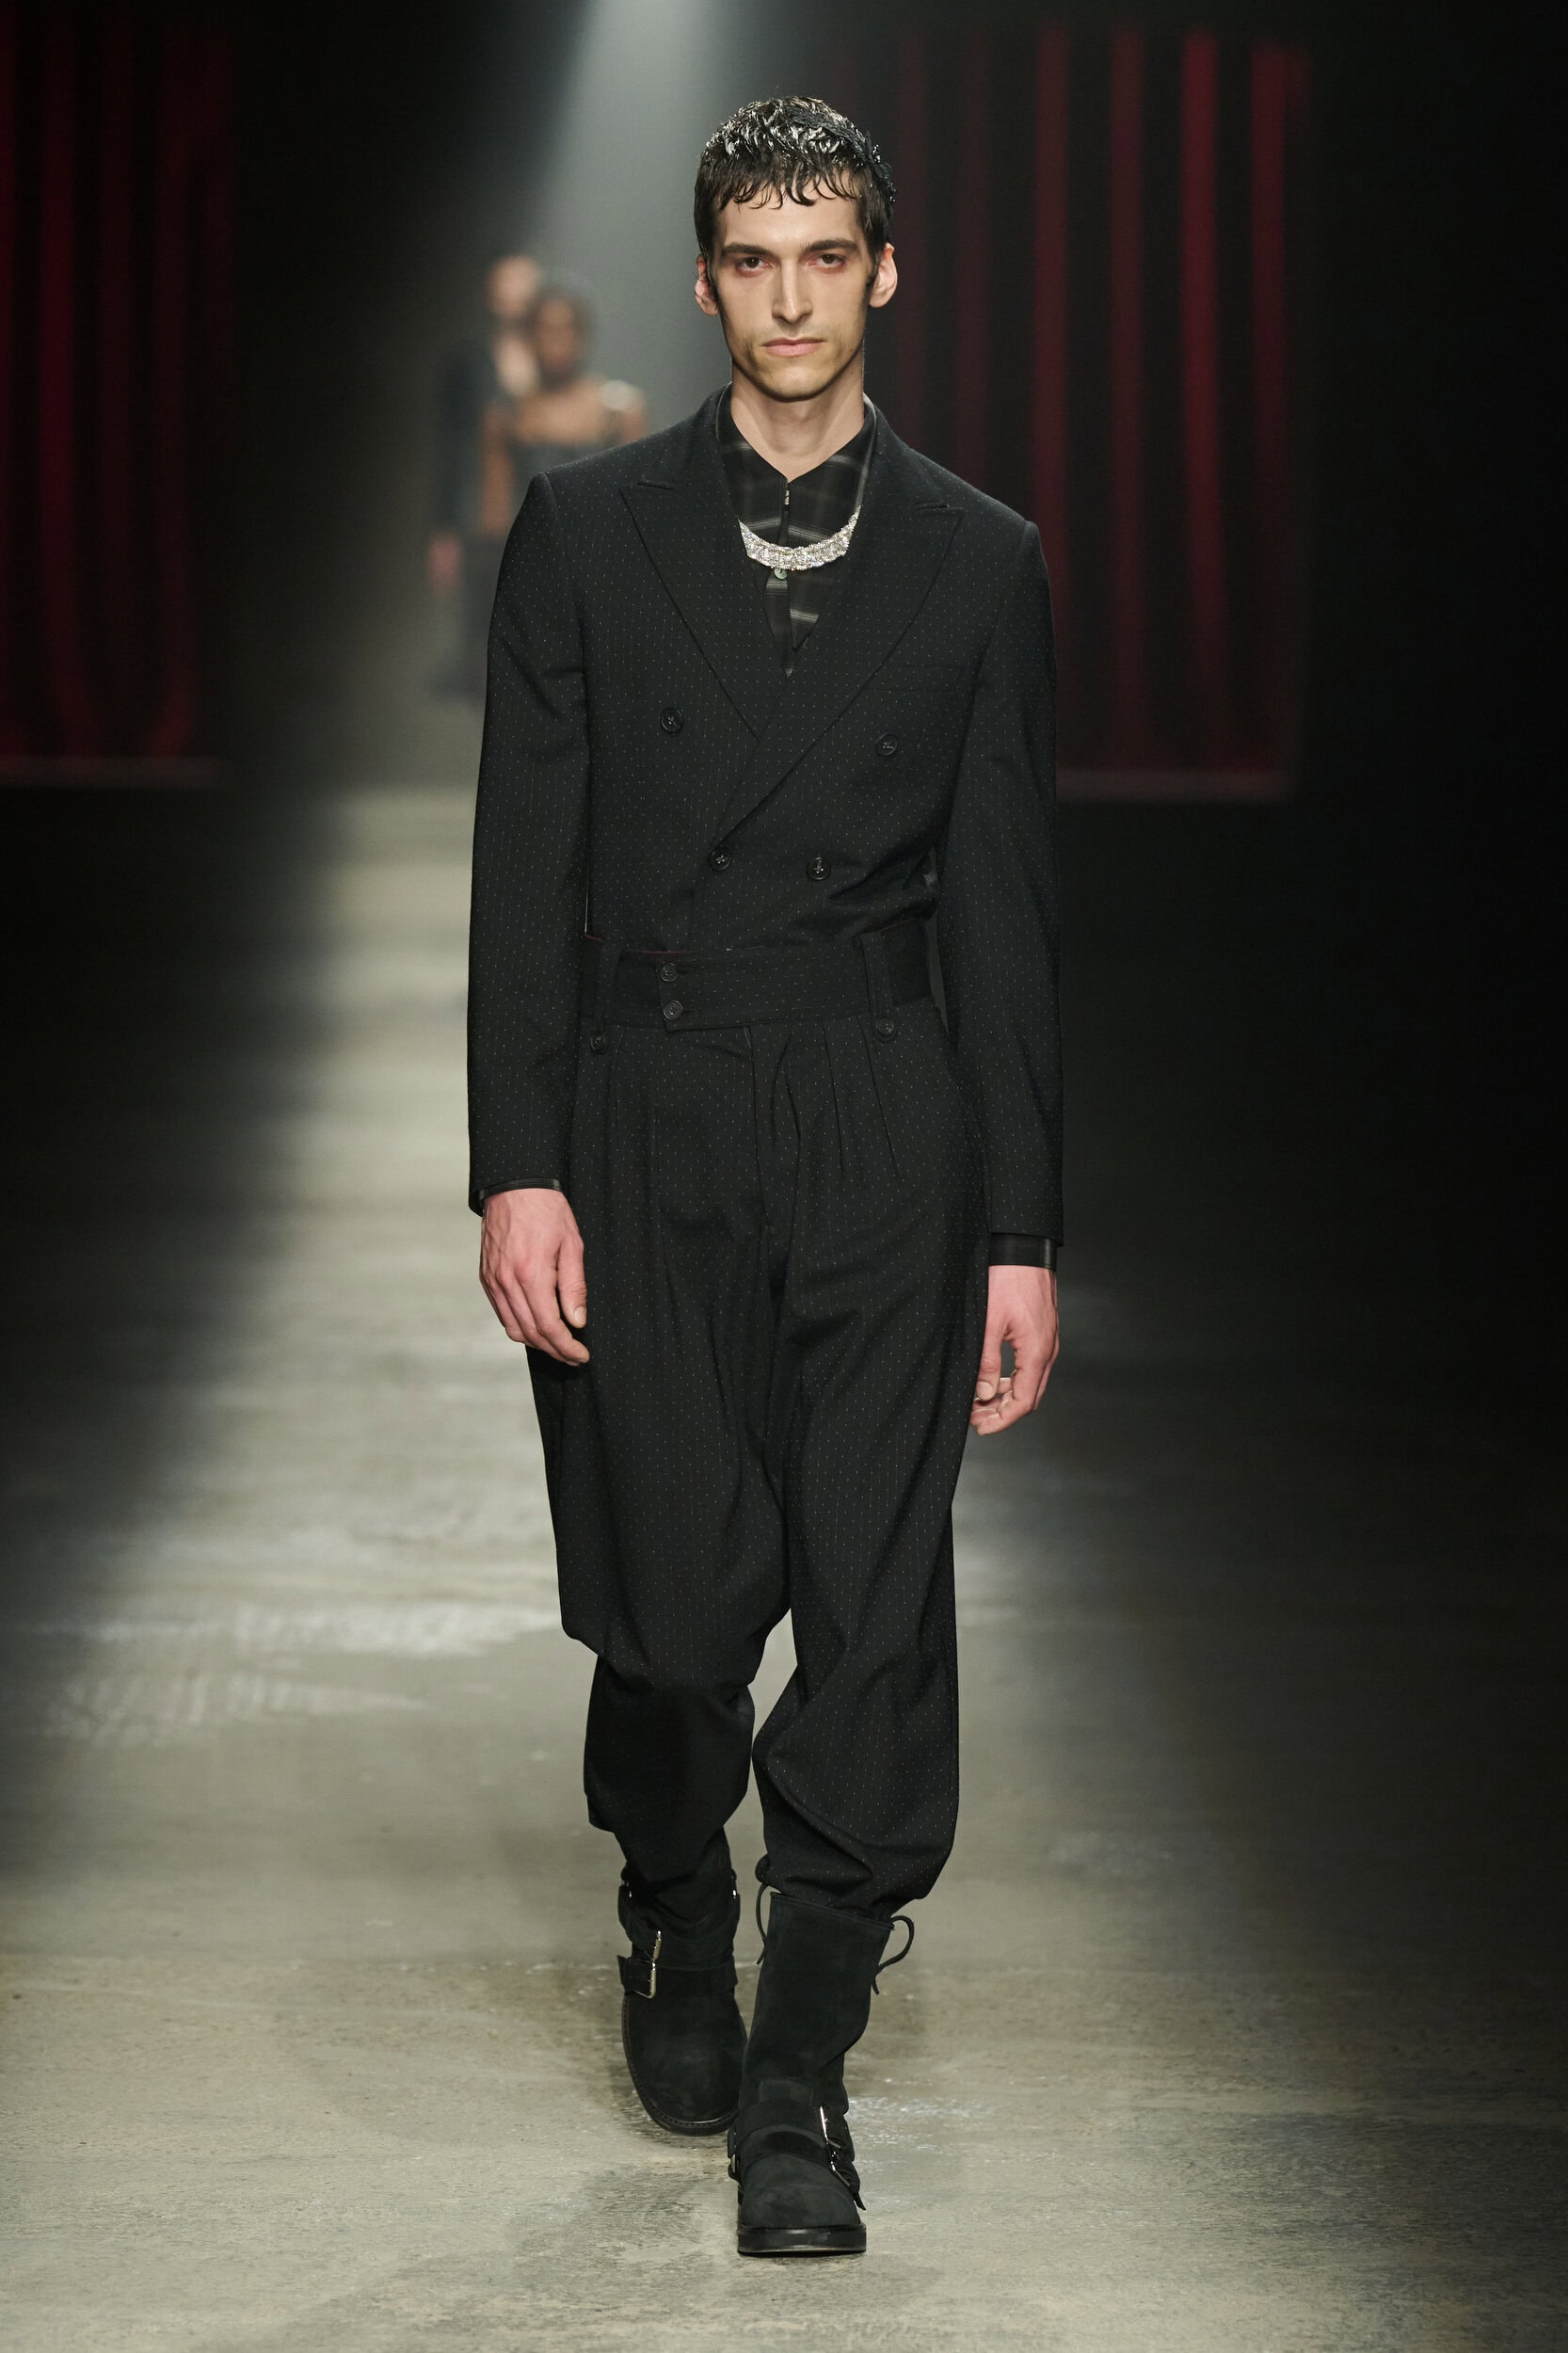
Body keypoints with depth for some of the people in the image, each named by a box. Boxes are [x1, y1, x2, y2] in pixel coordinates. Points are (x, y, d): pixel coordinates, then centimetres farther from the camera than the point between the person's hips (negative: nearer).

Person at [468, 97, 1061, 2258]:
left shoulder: (980, 565, 7)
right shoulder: (590, 534, 6)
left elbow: (1008, 914, 7)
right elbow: (525, 869, 3)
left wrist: (1020, 1231, 3)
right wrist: (519, 1165, -6)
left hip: (882, 1126, 0)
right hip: (642, 1125, 0)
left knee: (876, 1610, -4)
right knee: (672, 1594, 1)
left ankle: (795, 2080, 7)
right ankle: (677, 1928, 31)